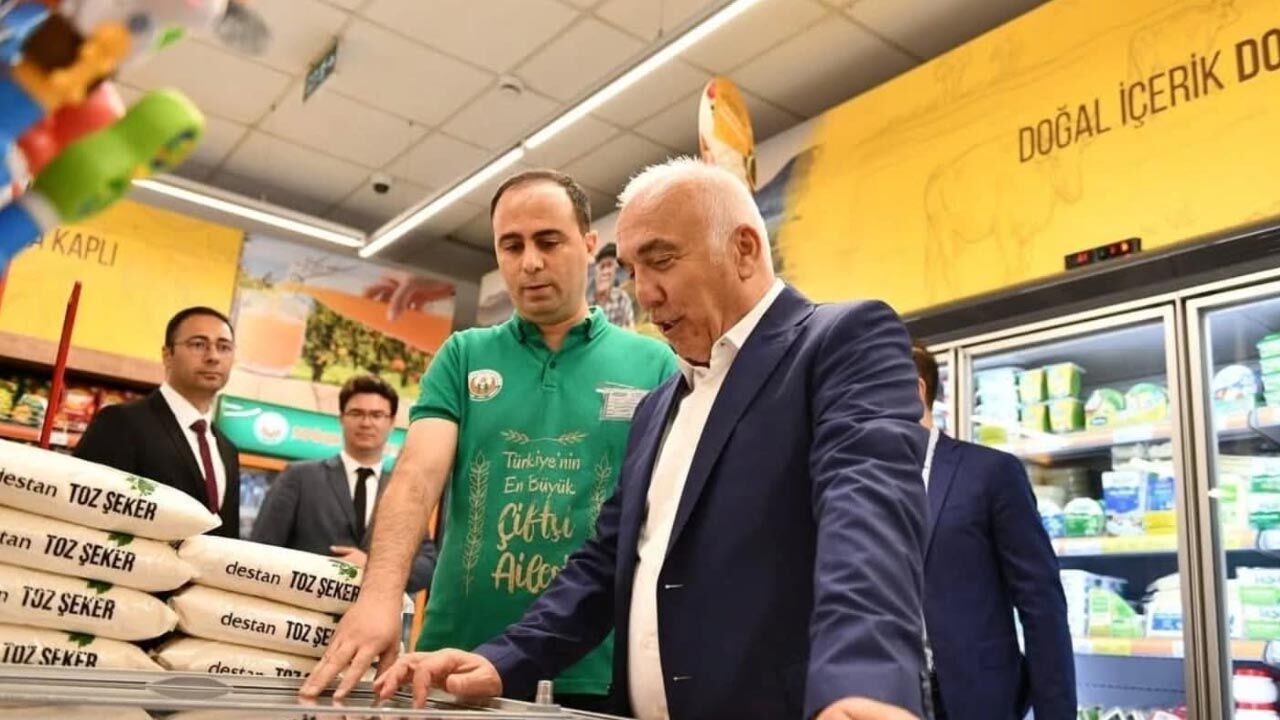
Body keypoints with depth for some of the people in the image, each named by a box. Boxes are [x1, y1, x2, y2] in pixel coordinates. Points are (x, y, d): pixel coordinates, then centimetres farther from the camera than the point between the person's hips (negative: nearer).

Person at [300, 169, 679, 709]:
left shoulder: (654, 365, 2)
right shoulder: (463, 356, 6)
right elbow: (417, 475, -7)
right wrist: (380, 593, -24)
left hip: (593, 672, -1)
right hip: (459, 663, 2)